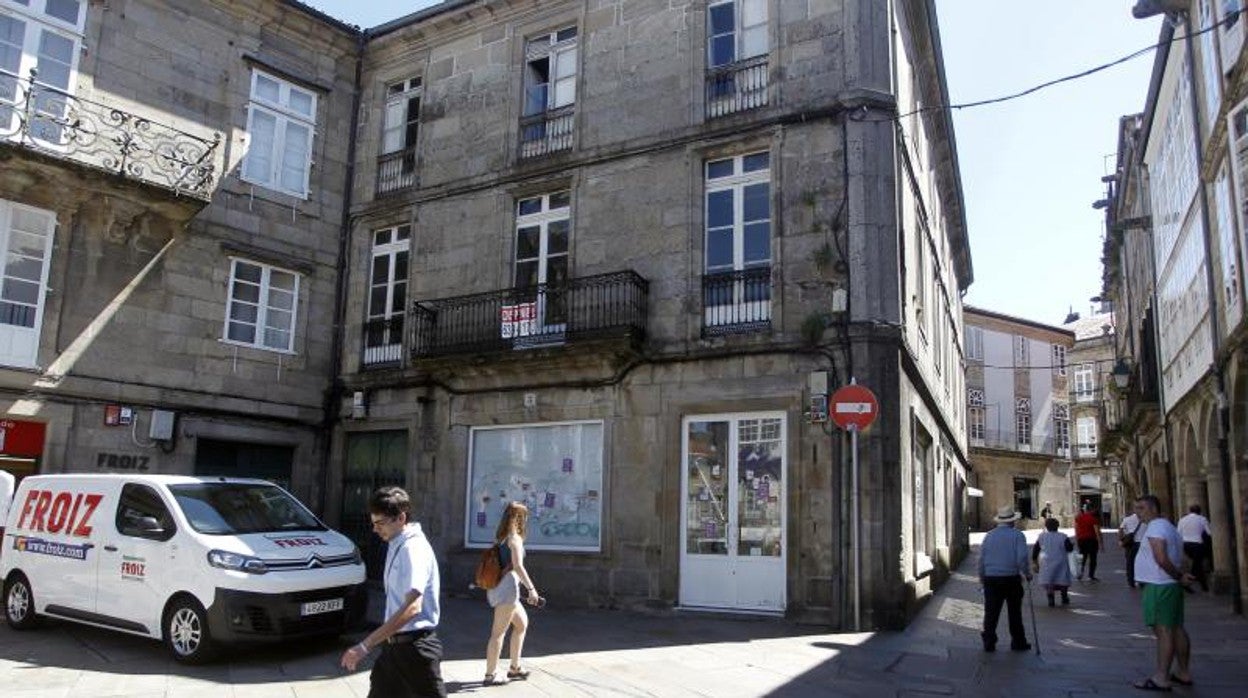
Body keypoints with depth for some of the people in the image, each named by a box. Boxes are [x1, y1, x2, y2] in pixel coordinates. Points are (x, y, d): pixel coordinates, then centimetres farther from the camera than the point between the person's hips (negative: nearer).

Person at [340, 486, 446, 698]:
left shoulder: (414, 548, -20)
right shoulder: (396, 545, 9)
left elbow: (412, 607, -31)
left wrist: (365, 646, -33)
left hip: (415, 646, -9)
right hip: (395, 644, 9)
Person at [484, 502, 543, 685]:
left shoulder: (500, 537, 13)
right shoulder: (514, 538, -11)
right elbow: (517, 566, -20)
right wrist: (531, 588, -20)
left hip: (498, 586, 9)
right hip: (507, 588, -9)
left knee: (522, 623, 20)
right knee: (498, 632, -2)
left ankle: (515, 668, 26)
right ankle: (489, 675, 4)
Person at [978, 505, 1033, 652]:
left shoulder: (989, 535, 4)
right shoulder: (1017, 535, -5)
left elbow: (981, 558, 5)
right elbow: (1022, 558, -13)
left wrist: (982, 577, 16)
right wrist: (1027, 573, 3)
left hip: (991, 579, 2)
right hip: (1011, 578, -2)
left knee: (991, 612, 5)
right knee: (1014, 612, 11)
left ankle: (989, 643, 3)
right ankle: (1018, 643, 19)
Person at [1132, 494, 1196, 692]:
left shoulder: (1155, 528, -16)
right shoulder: (1168, 526, 18)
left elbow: (1161, 559, -25)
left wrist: (1179, 576, -15)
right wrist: (1180, 576, 10)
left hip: (1159, 587, -11)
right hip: (1171, 586, 11)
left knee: (1163, 630, -9)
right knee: (1176, 629, 15)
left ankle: (1161, 678, -7)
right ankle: (1184, 673, 23)